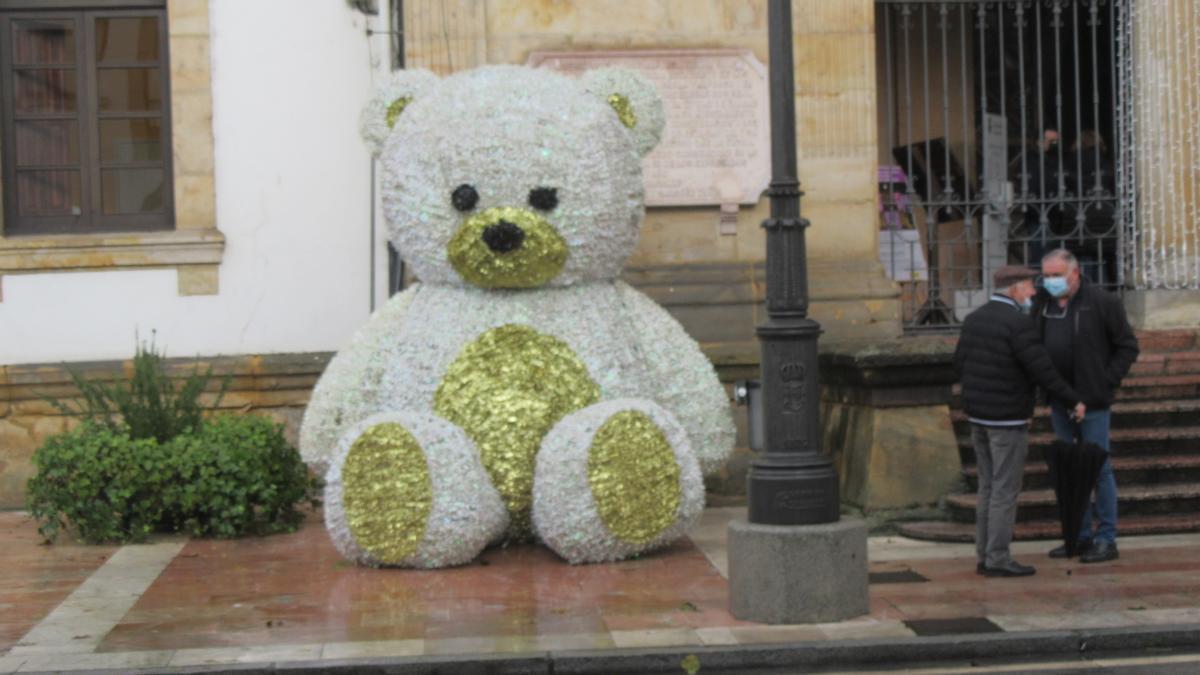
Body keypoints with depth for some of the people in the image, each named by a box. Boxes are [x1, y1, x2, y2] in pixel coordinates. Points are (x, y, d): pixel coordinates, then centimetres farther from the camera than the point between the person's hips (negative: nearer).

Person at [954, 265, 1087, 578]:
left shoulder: (974, 319, 7)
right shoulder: (1018, 323, -17)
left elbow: (961, 364, 12)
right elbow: (1043, 371, -18)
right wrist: (1074, 401, -7)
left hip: (979, 415, 8)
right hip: (1007, 418, -8)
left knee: (990, 486, 13)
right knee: (1006, 489, -2)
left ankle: (985, 556, 14)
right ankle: (998, 560, 0)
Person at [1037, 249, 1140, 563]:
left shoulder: (1102, 302, -9)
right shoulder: (1043, 305, 8)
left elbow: (1128, 346, -5)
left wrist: (1106, 381, -11)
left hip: (1092, 402, -6)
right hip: (1060, 403, 6)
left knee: (1099, 469, -2)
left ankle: (1106, 540, 5)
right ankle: (1080, 535, 20)